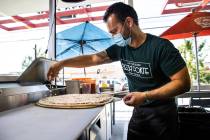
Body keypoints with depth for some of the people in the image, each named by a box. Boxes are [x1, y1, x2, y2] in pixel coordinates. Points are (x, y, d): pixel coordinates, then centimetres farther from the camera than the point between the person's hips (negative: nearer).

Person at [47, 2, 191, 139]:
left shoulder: (161, 46, -20)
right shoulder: (121, 48, -3)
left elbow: (183, 83, -20)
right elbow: (93, 58, 2)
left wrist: (145, 96, -27)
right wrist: (62, 63, -3)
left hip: (162, 114, -5)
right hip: (138, 112, 5)